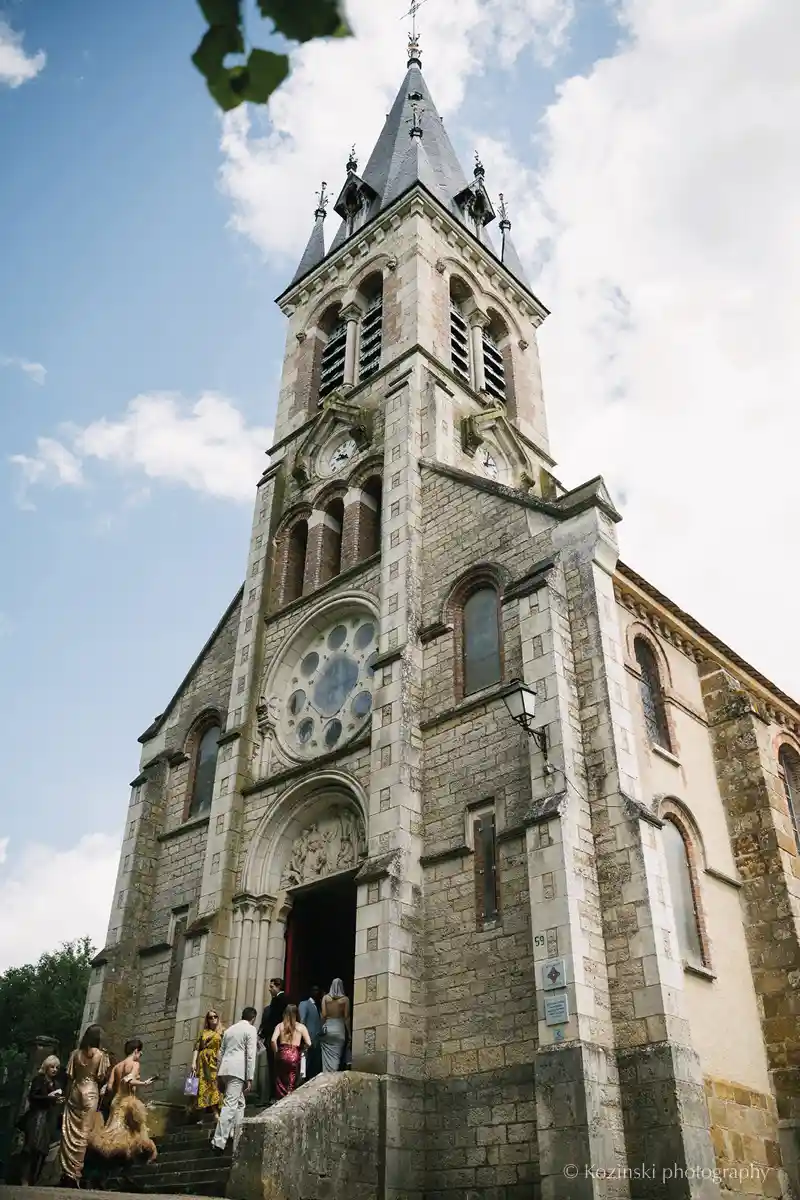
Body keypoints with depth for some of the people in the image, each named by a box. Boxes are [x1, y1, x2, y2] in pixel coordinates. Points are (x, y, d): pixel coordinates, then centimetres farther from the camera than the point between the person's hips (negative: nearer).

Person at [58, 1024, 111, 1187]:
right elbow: (102, 1078, -3)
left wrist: (67, 1095, 12)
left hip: (75, 1091, 3)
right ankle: (74, 1173, -1)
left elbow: (70, 1077, 3)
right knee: (83, 1132, 0)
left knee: (69, 1132, 7)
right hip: (90, 1092, -3)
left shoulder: (76, 1053, 3)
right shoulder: (100, 1055, -4)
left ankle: (66, 1172, 7)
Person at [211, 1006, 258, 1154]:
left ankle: (238, 1141, 20)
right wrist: (250, 1078, -7)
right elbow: (250, 1055, -7)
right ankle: (219, 1141, -16)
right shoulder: (250, 1029, 1)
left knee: (239, 1103, 17)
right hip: (237, 1070, -7)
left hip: (225, 1070, 7)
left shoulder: (229, 1029, 22)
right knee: (230, 1105, -9)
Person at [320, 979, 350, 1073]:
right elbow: (346, 1017, -2)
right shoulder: (345, 999, -2)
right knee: (336, 1056, 4)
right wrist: (349, 1033, 5)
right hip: (339, 1028, -1)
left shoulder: (325, 997, 0)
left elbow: (323, 1015, -4)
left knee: (327, 1056, 7)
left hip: (327, 1028, 1)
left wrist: (321, 1028, 5)